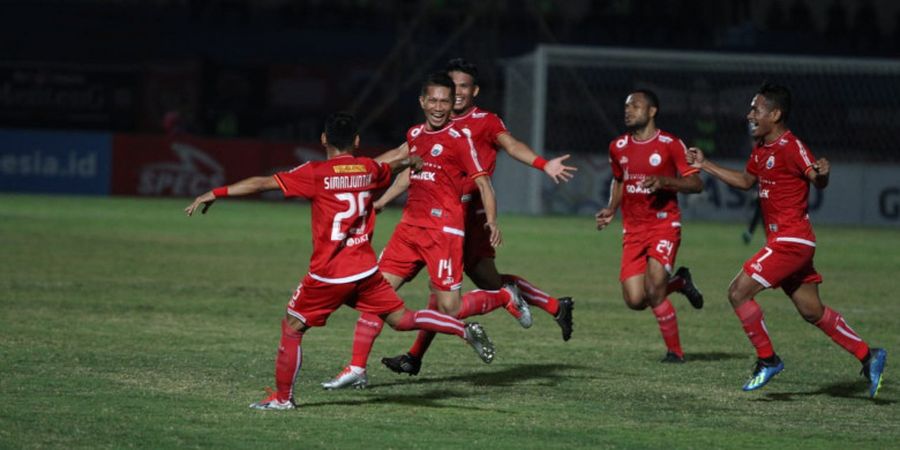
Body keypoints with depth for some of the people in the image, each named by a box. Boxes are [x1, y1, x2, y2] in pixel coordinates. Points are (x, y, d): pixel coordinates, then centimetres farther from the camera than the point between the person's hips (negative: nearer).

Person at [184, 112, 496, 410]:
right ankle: (466, 330, 6)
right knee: (402, 319, 16)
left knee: (292, 327, 8)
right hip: (366, 270, 5)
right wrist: (410, 162, 56)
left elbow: (262, 183, -15)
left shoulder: (316, 174, -11)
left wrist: (216, 193, -9)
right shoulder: (368, 169, 6)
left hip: (329, 274, -5)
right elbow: (391, 168, 31)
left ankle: (282, 397, 8)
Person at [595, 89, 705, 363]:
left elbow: (696, 184, -5)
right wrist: (611, 210, 10)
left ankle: (675, 351, -1)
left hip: (664, 225, -5)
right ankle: (679, 282, 24)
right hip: (633, 230, 5)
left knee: (653, 290, -20)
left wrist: (664, 182, -21)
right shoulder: (618, 147, 9)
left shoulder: (670, 145, -6)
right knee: (634, 300, -7)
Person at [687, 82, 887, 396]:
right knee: (812, 312, 12)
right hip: (784, 241, 9)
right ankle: (868, 356, 17)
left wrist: (822, 174, -40)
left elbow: (819, 182, -17)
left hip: (791, 240, -9)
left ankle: (767, 360, -2)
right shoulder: (761, 149, 13)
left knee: (738, 292, -11)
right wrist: (704, 165, 28)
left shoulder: (791, 147, -14)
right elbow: (745, 181, 29)